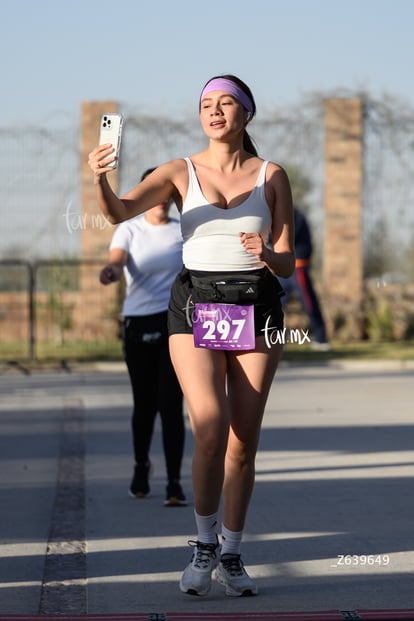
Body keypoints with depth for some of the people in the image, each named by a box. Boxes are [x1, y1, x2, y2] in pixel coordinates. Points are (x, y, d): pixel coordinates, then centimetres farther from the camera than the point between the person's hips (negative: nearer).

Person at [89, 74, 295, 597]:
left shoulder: (272, 176, 4)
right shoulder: (181, 172, 2)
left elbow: (288, 263, 4)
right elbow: (120, 211, -14)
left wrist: (267, 256, -19)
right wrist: (100, 179, -35)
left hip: (256, 305, 1)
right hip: (195, 304, -1)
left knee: (244, 441, 2)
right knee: (210, 430, -16)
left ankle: (231, 555, 16)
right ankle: (204, 545, 2)